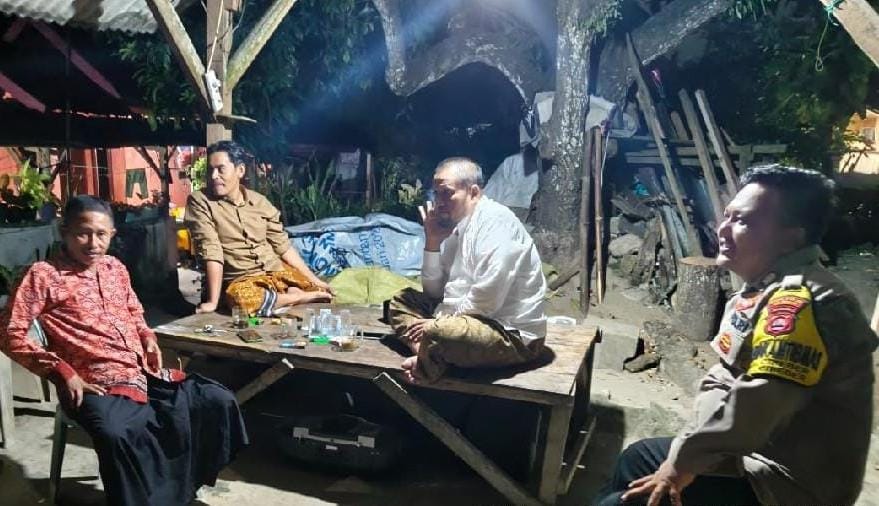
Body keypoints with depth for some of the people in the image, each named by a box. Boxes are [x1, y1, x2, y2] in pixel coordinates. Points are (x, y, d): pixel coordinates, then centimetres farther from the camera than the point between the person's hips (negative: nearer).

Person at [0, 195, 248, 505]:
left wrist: (148, 339, 10)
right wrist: (62, 372, -13)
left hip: (146, 371, 6)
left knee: (219, 401, -6)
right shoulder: (44, 275, -3)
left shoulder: (116, 268, 15)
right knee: (118, 435, -38)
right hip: (98, 383, -6)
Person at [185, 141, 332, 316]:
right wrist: (213, 301, -21)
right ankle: (299, 297, -15)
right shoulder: (199, 201, -5)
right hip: (242, 280, -2)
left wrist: (314, 280, 4)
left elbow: (283, 246, 9)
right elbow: (210, 252, -15)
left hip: (278, 271, 2)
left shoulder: (260, 201, 5)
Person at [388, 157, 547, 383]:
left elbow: (487, 301, -24)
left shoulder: (496, 221, -16)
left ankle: (430, 362, -2)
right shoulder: (456, 227, 10)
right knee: (400, 301, 12)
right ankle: (430, 358, -12)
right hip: (471, 317, 10)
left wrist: (438, 321, -13)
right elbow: (434, 292, 10)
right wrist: (432, 242, -1)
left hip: (512, 335, -10)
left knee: (436, 333, -35)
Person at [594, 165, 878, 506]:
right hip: (758, 458, 10)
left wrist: (683, 462, -18)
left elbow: (751, 409, -32)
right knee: (637, 458, 21)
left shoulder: (799, 301, -25)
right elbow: (721, 383, 10)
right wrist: (685, 456, 1)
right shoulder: (764, 291, 9)